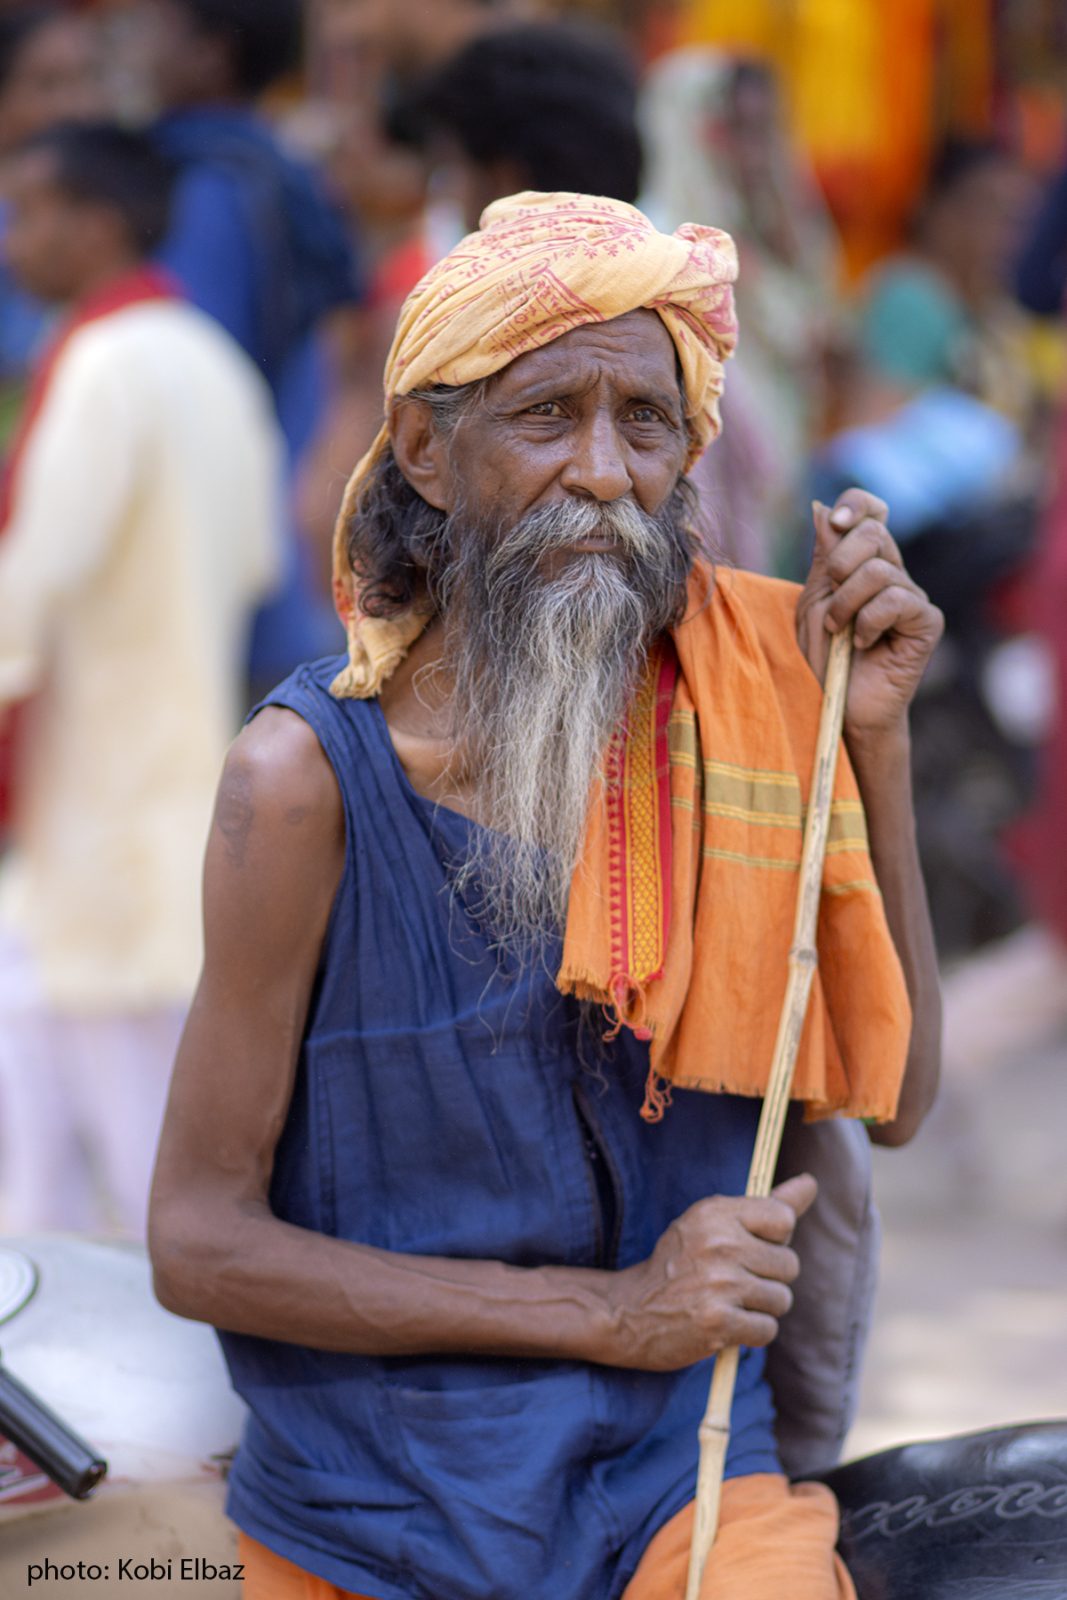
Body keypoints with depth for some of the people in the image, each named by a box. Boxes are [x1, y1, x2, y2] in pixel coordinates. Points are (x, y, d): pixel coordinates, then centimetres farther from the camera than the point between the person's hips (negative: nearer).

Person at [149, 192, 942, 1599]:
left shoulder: (723, 714, -1)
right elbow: (198, 1242, -12)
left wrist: (871, 738, -7)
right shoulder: (312, 779, -12)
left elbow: (893, 1096, 3)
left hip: (683, 1475, 2)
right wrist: (610, 1313, -16)